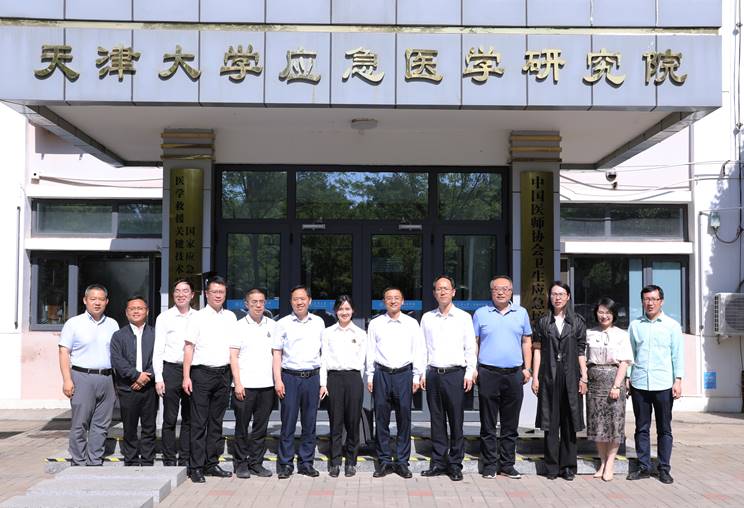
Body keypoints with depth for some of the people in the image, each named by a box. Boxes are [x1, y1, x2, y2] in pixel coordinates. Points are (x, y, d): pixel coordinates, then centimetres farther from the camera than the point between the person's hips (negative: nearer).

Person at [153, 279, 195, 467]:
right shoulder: (164, 318, 4)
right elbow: (158, 350, 2)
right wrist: (158, 378, -5)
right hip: (171, 369, -2)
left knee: (190, 419, 6)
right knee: (170, 419, 1)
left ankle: (185, 460, 15)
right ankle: (169, 461, 8)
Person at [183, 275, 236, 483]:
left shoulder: (230, 317, 12)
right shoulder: (198, 318, -1)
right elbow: (189, 347, -3)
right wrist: (186, 376, -10)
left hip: (223, 373, 4)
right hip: (202, 373, -4)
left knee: (216, 422, 10)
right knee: (199, 423, -3)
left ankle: (212, 463, 18)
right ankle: (196, 467, 3)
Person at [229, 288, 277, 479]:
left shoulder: (271, 325, 11)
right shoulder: (239, 326, 1)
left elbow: (276, 354, 14)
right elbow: (233, 356, -1)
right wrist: (238, 383, -8)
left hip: (266, 384, 3)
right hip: (245, 384, -3)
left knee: (261, 426, 7)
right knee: (242, 426, 3)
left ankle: (256, 463, 17)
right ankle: (241, 463, 14)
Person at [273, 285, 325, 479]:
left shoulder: (319, 322, 10)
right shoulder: (283, 323, 4)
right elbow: (277, 353, 4)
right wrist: (278, 380, -5)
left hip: (312, 376, 2)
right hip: (290, 376, -2)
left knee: (310, 423, 7)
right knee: (288, 423, -1)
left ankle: (306, 462, 16)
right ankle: (285, 464, 8)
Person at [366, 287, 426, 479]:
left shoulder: (412, 323, 7)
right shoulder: (375, 323, 8)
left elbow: (419, 351, 7)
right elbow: (370, 352, 8)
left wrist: (416, 377, 2)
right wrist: (370, 377, 4)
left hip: (404, 373, 0)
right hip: (382, 373, 0)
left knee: (404, 419, 2)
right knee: (381, 419, 3)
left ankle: (402, 462, 11)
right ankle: (384, 461, 12)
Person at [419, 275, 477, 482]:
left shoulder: (464, 317, 5)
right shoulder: (427, 318, 11)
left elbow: (470, 348, 4)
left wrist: (469, 373, -4)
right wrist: (422, 373, 6)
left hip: (455, 374, -2)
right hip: (433, 374, 2)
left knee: (456, 421, 0)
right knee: (437, 421, 6)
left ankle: (455, 465, 8)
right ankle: (438, 462, 14)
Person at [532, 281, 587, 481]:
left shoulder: (577, 322, 6)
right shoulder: (543, 322, 6)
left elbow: (581, 352, 5)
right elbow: (538, 350, 5)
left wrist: (584, 377, 0)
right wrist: (535, 377, 0)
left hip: (570, 376, 0)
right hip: (549, 376, 0)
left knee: (569, 423, 5)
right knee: (550, 422, 2)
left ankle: (568, 466, 15)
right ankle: (552, 467, 10)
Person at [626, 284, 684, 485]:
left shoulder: (672, 325, 3)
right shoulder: (635, 325, 9)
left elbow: (678, 355, 2)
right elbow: (630, 354, 11)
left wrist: (678, 380, -6)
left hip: (663, 385, -2)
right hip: (639, 384, 2)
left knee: (664, 429, 5)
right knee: (641, 428, 7)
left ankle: (664, 469, 13)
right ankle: (644, 467, 16)